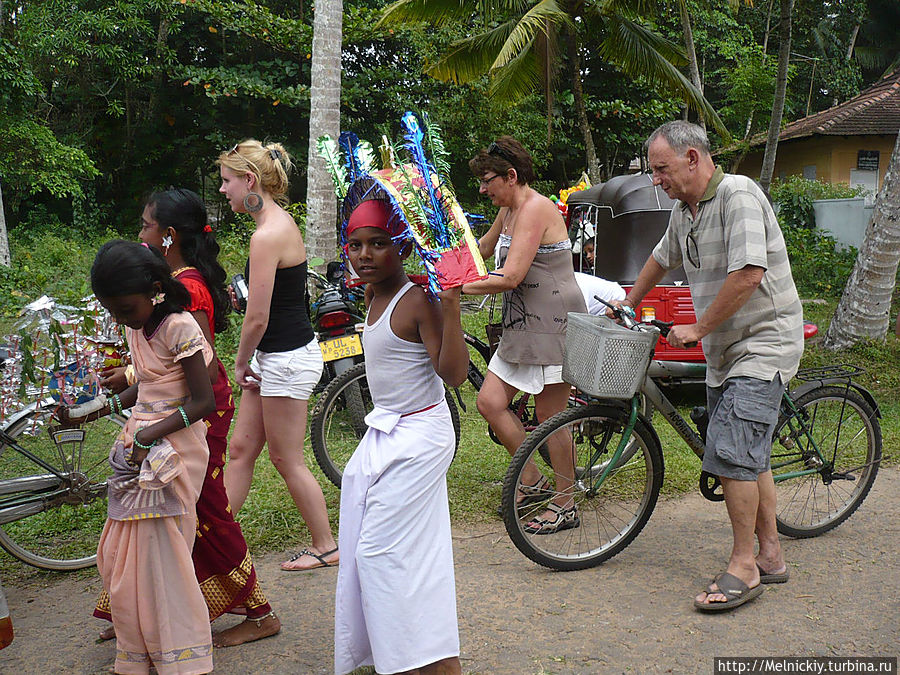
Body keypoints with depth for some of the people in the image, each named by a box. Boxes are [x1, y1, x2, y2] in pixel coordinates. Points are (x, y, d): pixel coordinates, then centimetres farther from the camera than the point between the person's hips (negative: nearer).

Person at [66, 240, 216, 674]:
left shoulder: (178, 328, -16)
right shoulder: (135, 327, 10)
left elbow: (203, 401, -18)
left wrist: (149, 436, -24)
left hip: (173, 448, -9)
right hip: (141, 446, 9)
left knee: (157, 558, -5)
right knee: (117, 557, 12)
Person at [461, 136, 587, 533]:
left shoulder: (535, 209, -17)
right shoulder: (509, 211, 12)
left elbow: (510, 277, -25)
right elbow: (482, 249, 30)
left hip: (553, 325, -9)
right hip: (522, 326, 9)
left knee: (549, 418, -1)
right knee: (490, 401, 4)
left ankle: (564, 506, 14)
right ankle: (533, 481, 20)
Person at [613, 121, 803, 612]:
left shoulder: (738, 195, -17)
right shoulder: (683, 211, 10)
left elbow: (748, 275, -25)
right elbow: (662, 259, 29)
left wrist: (697, 329, -16)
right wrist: (628, 306, 37)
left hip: (763, 344, -9)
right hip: (725, 350, 9)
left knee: (731, 452, -14)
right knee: (747, 455, 12)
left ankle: (743, 566, -3)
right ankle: (770, 556, 23)